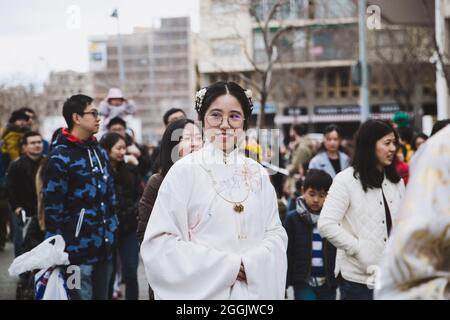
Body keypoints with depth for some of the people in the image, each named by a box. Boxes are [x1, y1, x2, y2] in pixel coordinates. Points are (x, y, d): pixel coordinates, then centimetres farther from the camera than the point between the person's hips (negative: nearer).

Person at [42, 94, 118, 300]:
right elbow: (53, 208, -14)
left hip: (104, 248, 8)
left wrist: (112, 231, 14)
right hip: (78, 251, -7)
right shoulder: (61, 157, -11)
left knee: (101, 295, 14)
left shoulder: (100, 153, 14)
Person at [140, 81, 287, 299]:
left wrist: (251, 264, -14)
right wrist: (227, 266, -16)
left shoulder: (257, 174, 5)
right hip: (204, 290, -3)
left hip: (254, 288, 4)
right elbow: (160, 242, -13)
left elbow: (276, 233, 5)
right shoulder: (184, 170, -8)